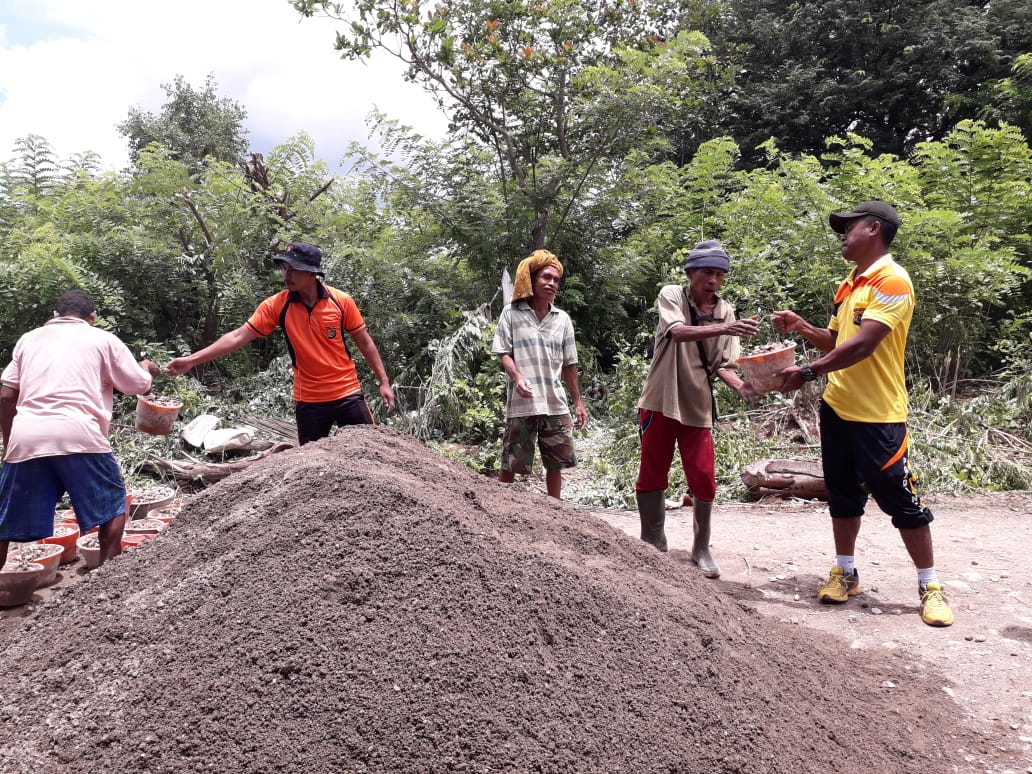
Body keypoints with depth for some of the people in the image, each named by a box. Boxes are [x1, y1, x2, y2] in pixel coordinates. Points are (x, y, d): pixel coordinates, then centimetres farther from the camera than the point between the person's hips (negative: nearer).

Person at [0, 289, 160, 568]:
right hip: (78, 435, -3)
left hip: (25, 437, 4)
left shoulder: (29, 339, 22)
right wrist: (146, 368, 37)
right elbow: (140, 386, 15)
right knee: (111, 506, 16)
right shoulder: (102, 339, 12)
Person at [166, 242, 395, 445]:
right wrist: (192, 359, -15)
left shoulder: (341, 301, -7)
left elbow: (364, 341, 2)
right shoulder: (277, 305, -6)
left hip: (347, 393, 0)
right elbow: (238, 336, -8)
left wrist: (383, 381, 1)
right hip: (309, 400, 1)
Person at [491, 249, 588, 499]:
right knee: (511, 463, 0)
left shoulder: (562, 319, 13)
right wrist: (517, 376, -21)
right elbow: (503, 352, -2)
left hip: (556, 403, 4)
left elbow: (569, 364, 15)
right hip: (521, 403, -4)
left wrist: (578, 401, 14)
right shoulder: (511, 313, 2)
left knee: (556, 462, 9)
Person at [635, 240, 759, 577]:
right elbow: (679, 332, -27)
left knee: (704, 479, 0)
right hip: (660, 401, -2)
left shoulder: (725, 311, 2)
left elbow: (722, 364, -1)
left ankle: (701, 549, 17)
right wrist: (723, 329, -41)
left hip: (697, 406, 2)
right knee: (652, 475, 6)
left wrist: (742, 386, -21)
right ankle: (652, 544, 23)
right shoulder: (671, 295, -7)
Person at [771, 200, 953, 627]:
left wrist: (807, 372, -22)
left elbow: (863, 344, -24)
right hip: (837, 408, 8)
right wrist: (802, 327, 5)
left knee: (901, 501, 1)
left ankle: (930, 587, 14)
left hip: (878, 415, -8)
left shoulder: (892, 280, -14)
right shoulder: (849, 284, 14)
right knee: (843, 496, 15)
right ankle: (845, 573, 27)